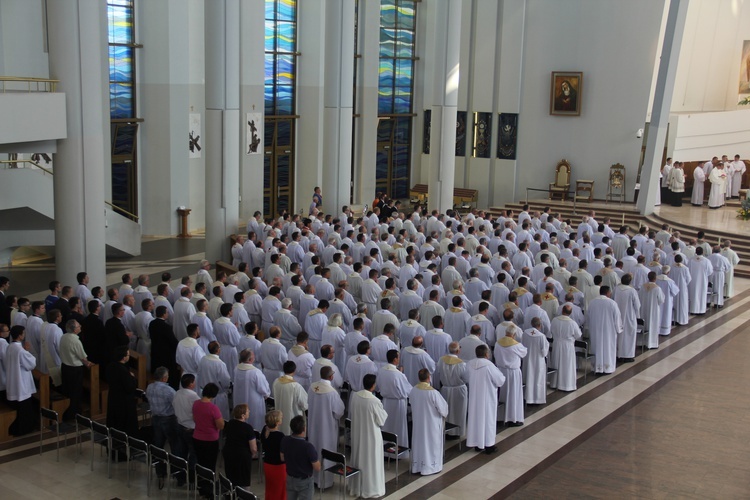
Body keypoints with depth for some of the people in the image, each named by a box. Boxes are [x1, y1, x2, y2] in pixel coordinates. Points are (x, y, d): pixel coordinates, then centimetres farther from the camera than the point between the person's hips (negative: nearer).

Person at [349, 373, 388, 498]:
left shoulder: (354, 396, -8)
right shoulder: (374, 401, -26)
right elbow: (381, 420, -15)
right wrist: (383, 412, 4)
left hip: (357, 434, 6)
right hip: (371, 435, -6)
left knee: (358, 459, 21)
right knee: (371, 462, 9)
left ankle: (355, 487, 33)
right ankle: (371, 490, 19)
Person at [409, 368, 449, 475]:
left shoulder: (413, 390, -11)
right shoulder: (433, 392, -26)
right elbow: (442, 407, -16)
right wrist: (444, 414, 6)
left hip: (417, 422, 5)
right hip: (431, 423, -5)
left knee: (419, 441, 18)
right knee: (431, 443, 11)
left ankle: (417, 466, 28)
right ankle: (430, 466, 20)